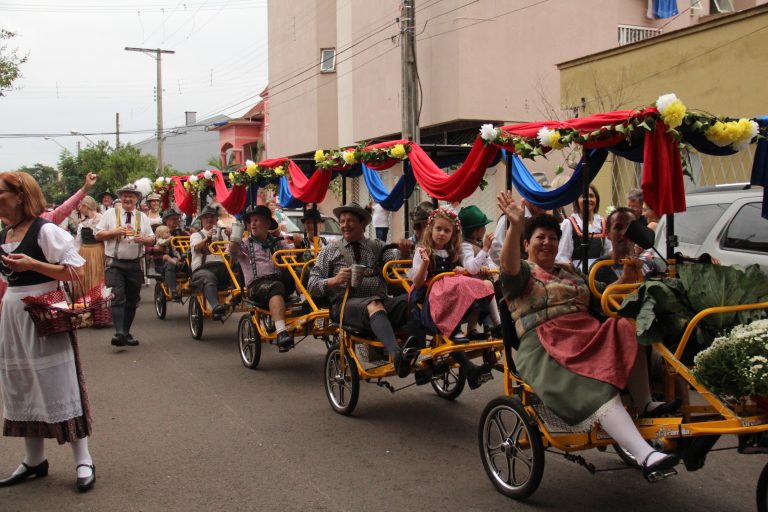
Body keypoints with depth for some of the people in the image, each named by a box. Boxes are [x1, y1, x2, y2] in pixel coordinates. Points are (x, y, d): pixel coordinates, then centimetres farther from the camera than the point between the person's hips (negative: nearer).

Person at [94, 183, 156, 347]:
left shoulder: (142, 217, 12)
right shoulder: (110, 214, 4)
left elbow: (152, 240, 12)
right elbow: (98, 235, 2)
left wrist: (143, 239, -11)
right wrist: (115, 232, -13)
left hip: (135, 264, 4)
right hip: (115, 264, -4)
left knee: (132, 300, 8)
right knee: (118, 298, -15)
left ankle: (126, 333, 18)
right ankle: (119, 333, -23)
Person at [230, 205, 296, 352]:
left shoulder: (277, 243, 28)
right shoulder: (245, 243, 19)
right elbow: (233, 249, -2)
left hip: (279, 279, 4)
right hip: (256, 285, -4)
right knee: (276, 287, -39)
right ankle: (281, 333, -54)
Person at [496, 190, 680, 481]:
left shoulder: (569, 272, 30)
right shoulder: (522, 272, 8)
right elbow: (509, 266, -16)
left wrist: (624, 282, 9)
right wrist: (515, 226, -33)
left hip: (585, 336, 7)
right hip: (544, 347, -7)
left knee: (625, 330, -23)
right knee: (596, 387, -31)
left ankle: (645, 404, -17)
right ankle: (645, 457, -42)